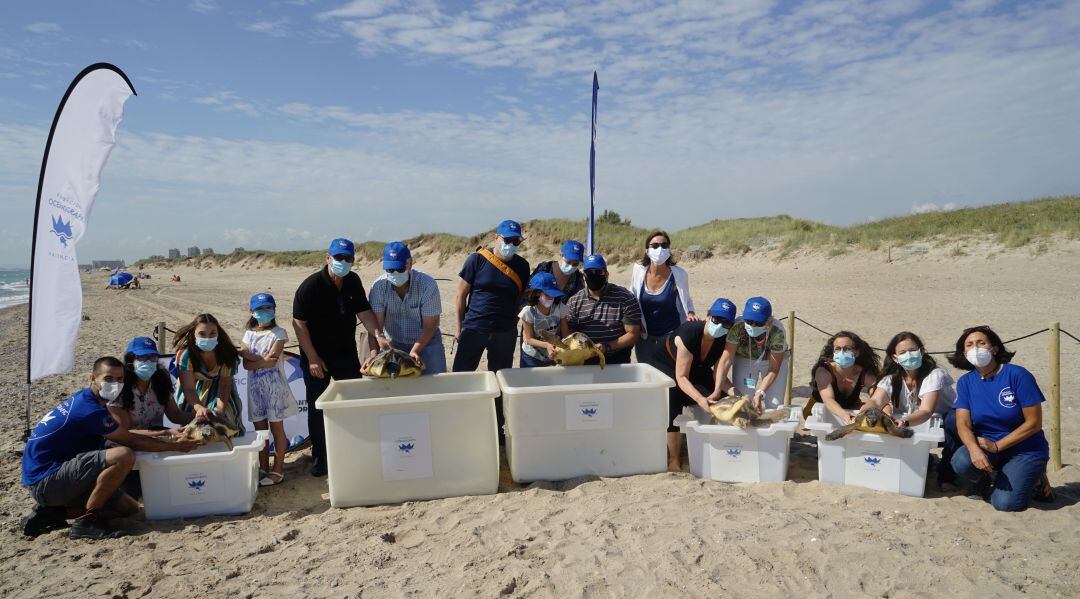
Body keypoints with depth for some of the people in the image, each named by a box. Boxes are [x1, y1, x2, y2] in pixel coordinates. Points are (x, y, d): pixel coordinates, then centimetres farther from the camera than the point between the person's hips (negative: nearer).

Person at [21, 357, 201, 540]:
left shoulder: (83, 398, 8)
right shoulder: (91, 411, -23)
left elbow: (124, 434, 13)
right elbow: (131, 442, -14)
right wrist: (176, 446, -5)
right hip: (44, 480, -10)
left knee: (129, 508, 5)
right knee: (124, 455, -30)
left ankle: (53, 512, 8)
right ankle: (86, 523, -18)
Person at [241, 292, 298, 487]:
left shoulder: (279, 333, -5)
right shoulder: (249, 334, 7)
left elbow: (270, 359, -17)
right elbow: (246, 365, -4)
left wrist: (247, 354, -11)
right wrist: (263, 361, -18)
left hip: (274, 387, -4)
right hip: (255, 388, 4)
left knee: (276, 428, 3)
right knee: (260, 429, 11)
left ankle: (278, 469, 11)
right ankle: (263, 468, 23)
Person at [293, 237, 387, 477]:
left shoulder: (353, 281, 0)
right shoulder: (310, 286, -16)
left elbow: (364, 311, -2)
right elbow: (299, 323, -15)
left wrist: (378, 336, -20)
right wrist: (312, 358, -17)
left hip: (347, 353, 5)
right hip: (316, 356, -5)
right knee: (317, 409, 3)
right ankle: (319, 459, 16)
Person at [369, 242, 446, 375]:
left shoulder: (427, 284, -21)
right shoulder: (378, 286, -15)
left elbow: (430, 325, -19)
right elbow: (376, 324, -18)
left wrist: (414, 351, -29)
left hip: (426, 341, -1)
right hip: (393, 343, 2)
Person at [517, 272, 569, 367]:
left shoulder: (560, 308, -12)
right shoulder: (528, 312, -20)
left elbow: (565, 334, -7)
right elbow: (529, 339, -16)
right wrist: (546, 345, -32)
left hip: (554, 356, 3)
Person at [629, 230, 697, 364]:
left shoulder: (679, 275, -13)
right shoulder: (639, 270, -8)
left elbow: (686, 301, 3)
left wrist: (690, 314, -16)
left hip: (670, 334, -2)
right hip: (644, 334, 2)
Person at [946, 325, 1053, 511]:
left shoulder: (1018, 375, -12)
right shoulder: (965, 382, -1)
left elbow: (1034, 423, -12)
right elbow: (963, 424, -8)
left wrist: (996, 446, -17)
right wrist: (973, 448, -30)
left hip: (1025, 450, -3)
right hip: (985, 446, 3)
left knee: (1005, 503, -21)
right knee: (961, 461, -30)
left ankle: (1034, 480, 12)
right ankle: (983, 481, 6)